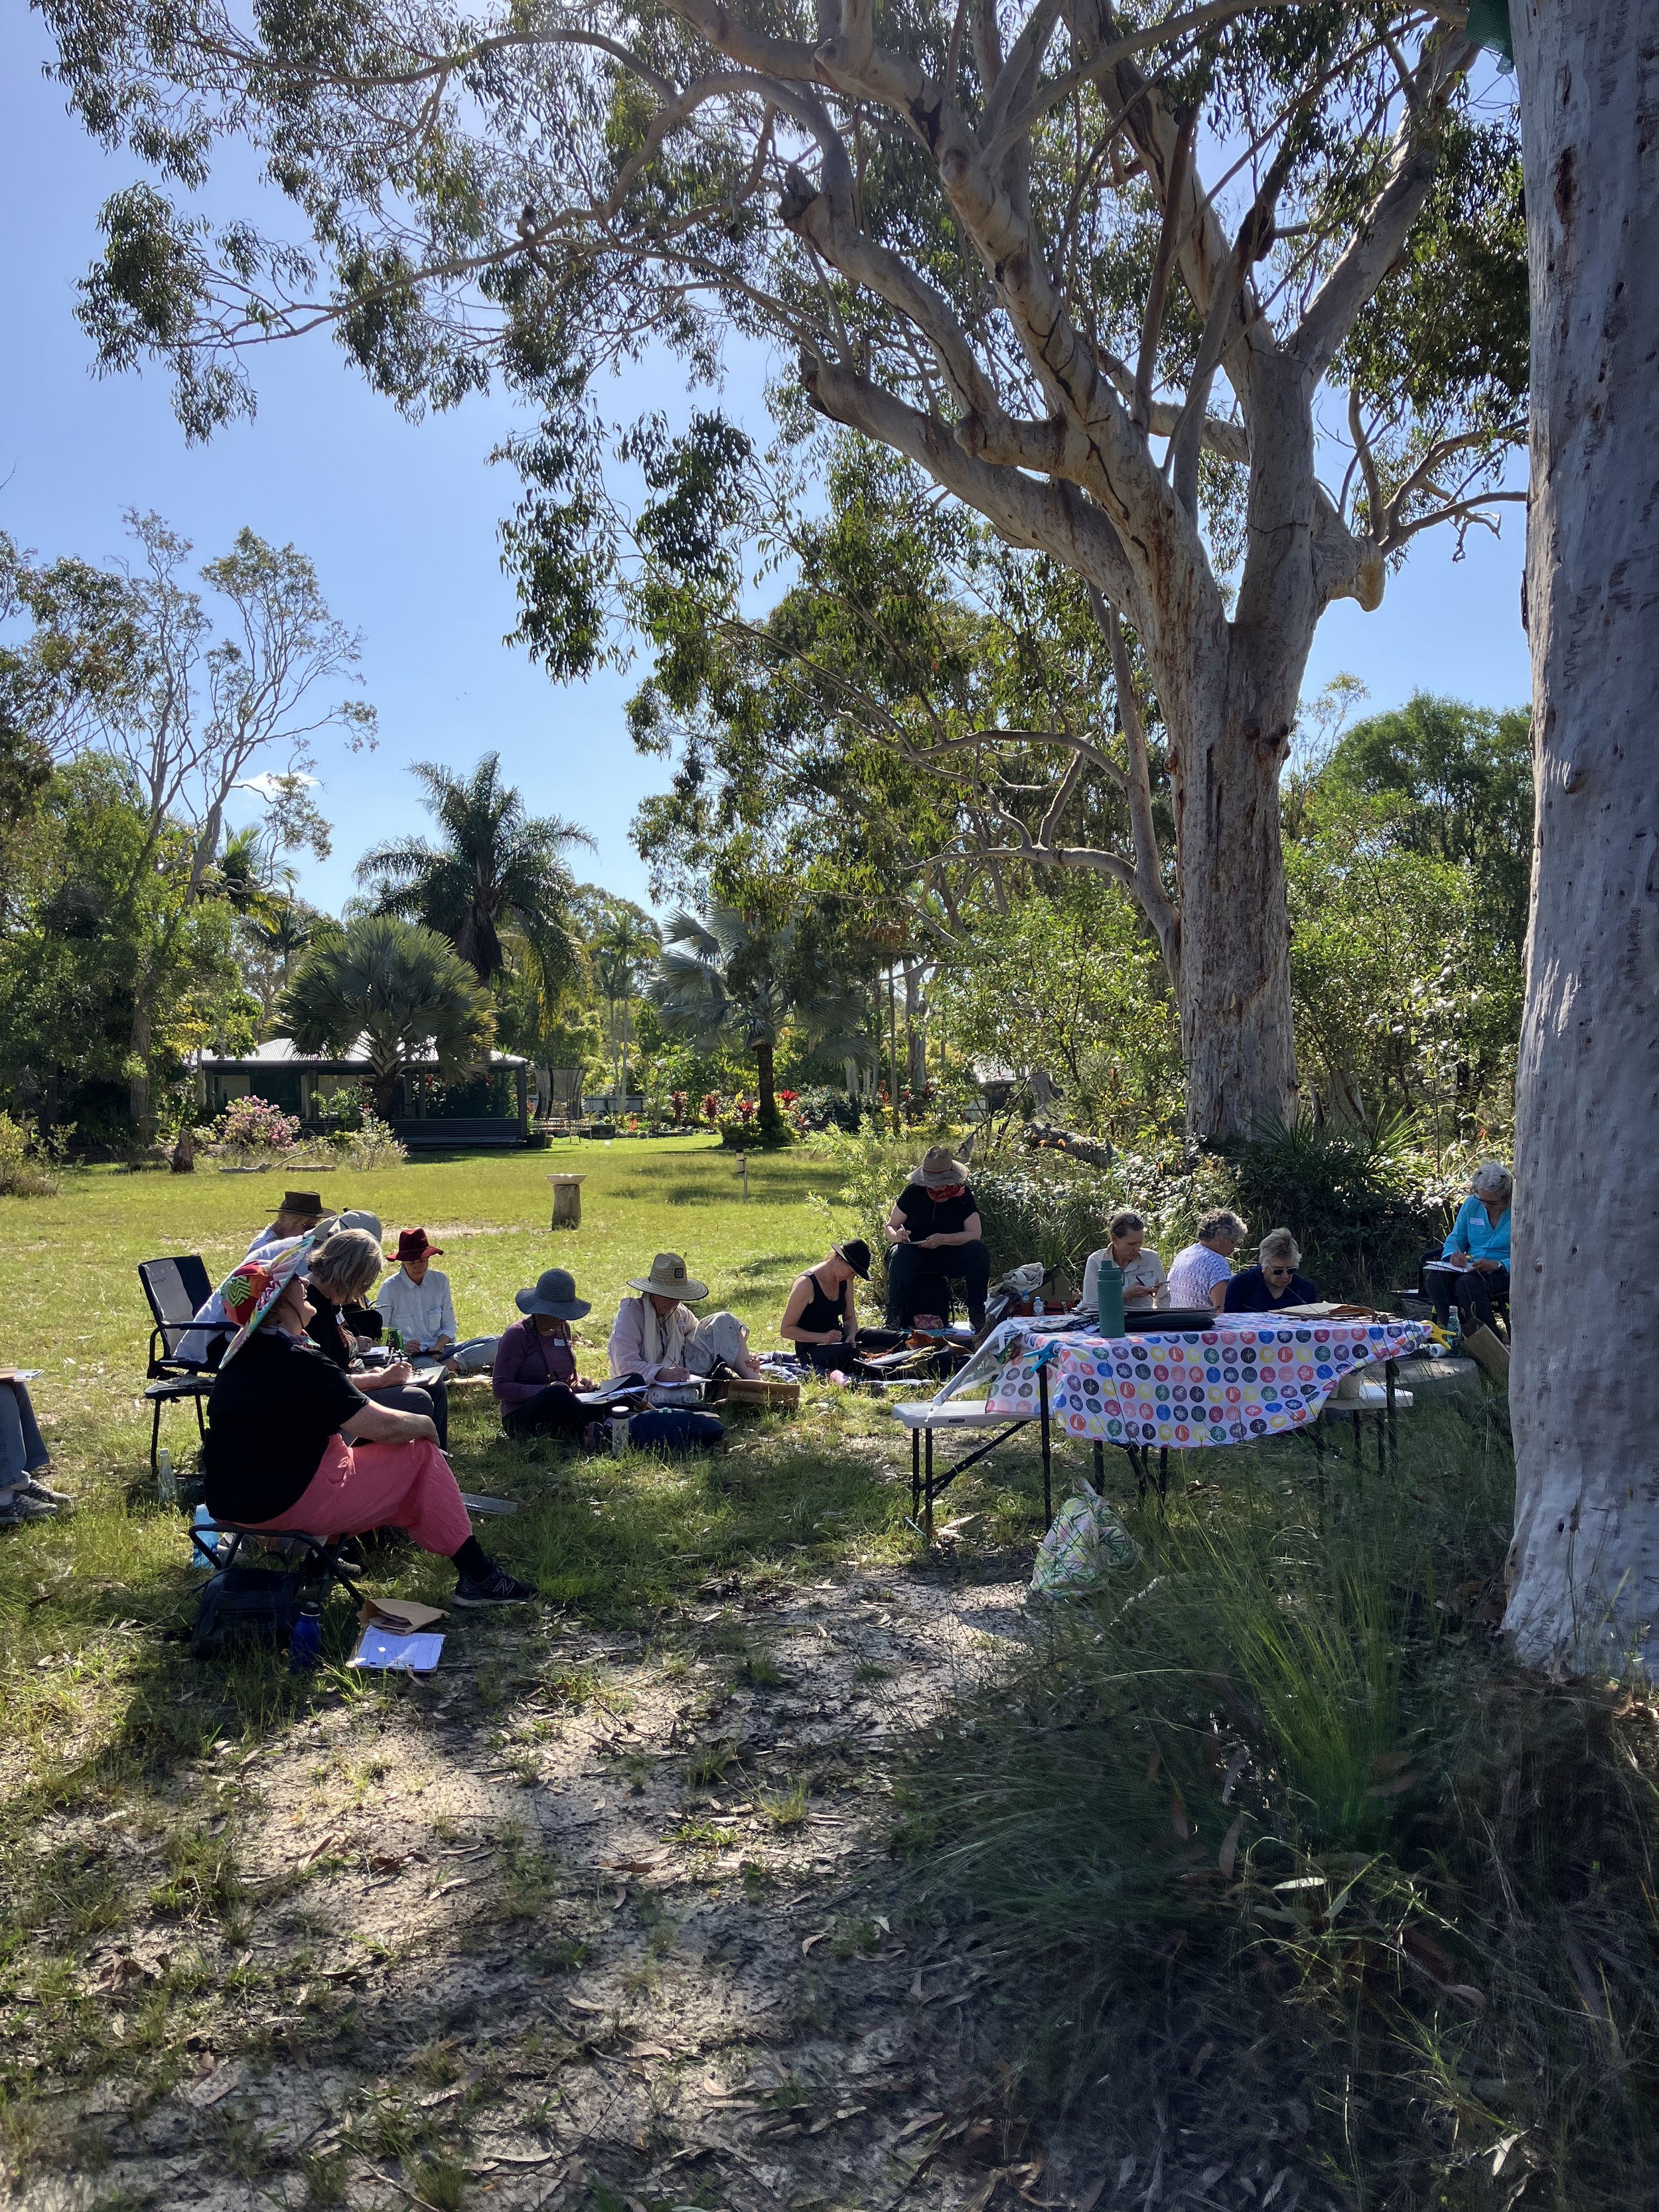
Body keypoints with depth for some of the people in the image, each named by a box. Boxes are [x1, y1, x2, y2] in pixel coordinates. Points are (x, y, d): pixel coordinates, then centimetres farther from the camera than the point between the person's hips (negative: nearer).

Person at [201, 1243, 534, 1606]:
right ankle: (478, 1576, 5)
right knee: (420, 1454, 1)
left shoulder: (244, 1353, 8)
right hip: (286, 1504, -10)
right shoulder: (297, 1361, -22)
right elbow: (381, 1425, -20)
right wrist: (425, 1425, -1)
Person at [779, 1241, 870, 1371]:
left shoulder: (846, 1281, 2)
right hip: (811, 1348, -7)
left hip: (838, 1339, 7)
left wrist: (851, 1336, -11)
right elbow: (786, 1330, -17)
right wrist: (822, 1338, -29)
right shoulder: (807, 1284, -20)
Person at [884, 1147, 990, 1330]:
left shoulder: (963, 1194, -3)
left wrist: (943, 1239, -28)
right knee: (901, 1254, -35)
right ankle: (894, 1314, -33)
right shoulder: (913, 1192, -4)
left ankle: (976, 1312, -17)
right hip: (915, 1254, -1)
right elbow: (890, 1227, 2)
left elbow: (975, 1234, -12)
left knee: (978, 1251, -27)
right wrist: (897, 1235, -24)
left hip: (949, 1257, 1)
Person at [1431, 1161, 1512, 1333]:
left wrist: (1497, 1265, -29)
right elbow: (1455, 1239, 14)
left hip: (1506, 1273, -5)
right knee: (1435, 1277, -26)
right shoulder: (1471, 1205, 6)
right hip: (1471, 1269, 5)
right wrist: (1453, 1255, -10)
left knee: (1467, 1282, -36)